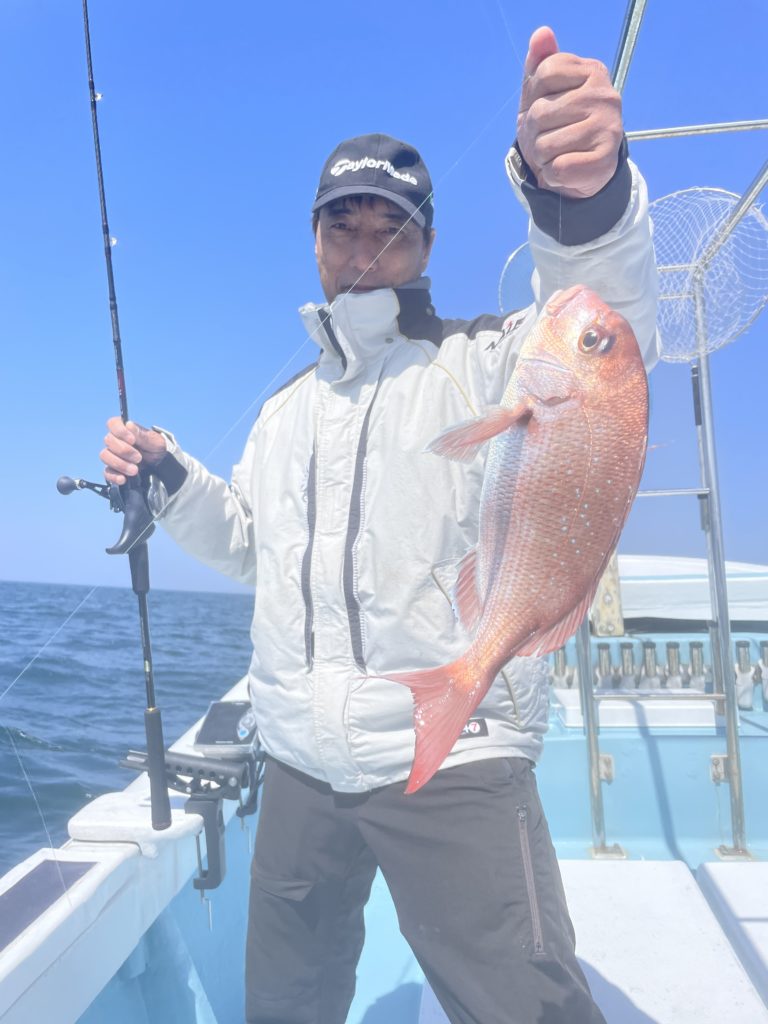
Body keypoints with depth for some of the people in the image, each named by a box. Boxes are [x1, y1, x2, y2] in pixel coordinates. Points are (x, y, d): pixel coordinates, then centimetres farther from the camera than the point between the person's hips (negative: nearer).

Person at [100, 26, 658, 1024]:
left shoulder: (478, 361, -5)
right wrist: (171, 481, 5)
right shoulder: (287, 406, 15)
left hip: (453, 762, -6)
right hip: (300, 766, 6)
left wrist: (583, 194, -45)